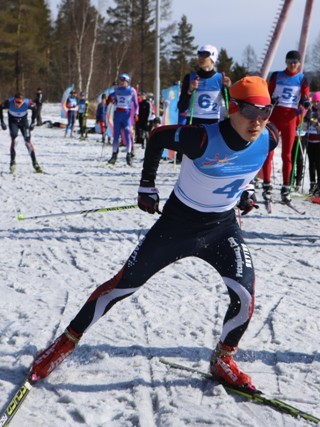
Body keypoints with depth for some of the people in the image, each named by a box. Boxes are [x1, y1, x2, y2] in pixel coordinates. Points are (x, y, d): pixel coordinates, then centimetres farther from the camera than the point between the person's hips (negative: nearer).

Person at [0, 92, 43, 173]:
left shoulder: (28, 103, -31)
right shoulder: (9, 102, -31)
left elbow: (34, 109, -9)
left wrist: (33, 122, -7)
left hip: (24, 121, 0)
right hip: (13, 121, 0)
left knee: (28, 142, -6)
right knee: (13, 139, -20)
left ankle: (35, 163, 1)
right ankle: (12, 161, -13)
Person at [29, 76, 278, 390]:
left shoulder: (269, 139, -14)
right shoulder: (204, 139, -29)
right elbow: (158, 136, -12)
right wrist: (147, 186, -7)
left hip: (223, 225, 4)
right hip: (178, 221, -3)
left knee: (244, 295, -15)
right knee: (125, 283, 2)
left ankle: (223, 360, 14)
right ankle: (68, 340, 22)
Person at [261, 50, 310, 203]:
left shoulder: (302, 79, 7)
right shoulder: (276, 76, 8)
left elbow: (305, 97, 5)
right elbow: (268, 94, 11)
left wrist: (306, 102, -16)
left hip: (290, 118, 0)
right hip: (273, 116, 0)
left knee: (287, 154, 3)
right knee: (268, 151, -5)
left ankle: (286, 189, 6)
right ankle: (266, 186, 0)